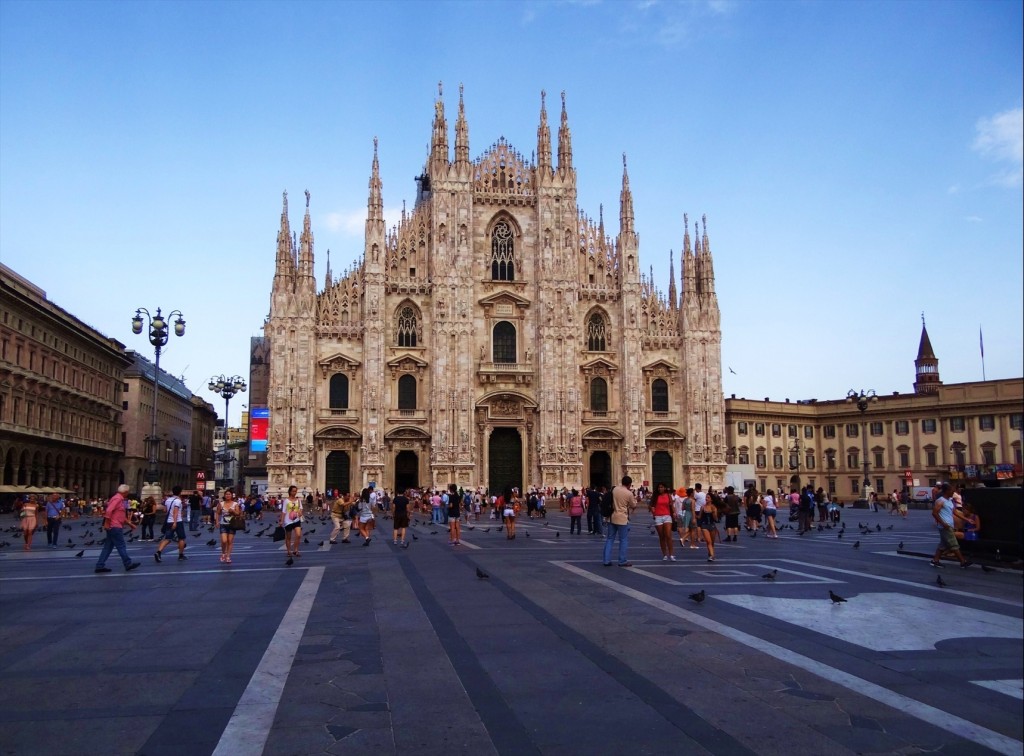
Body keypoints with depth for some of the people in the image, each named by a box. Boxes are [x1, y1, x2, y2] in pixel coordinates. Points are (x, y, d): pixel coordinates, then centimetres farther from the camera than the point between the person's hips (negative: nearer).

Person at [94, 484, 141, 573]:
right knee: (121, 546, -2)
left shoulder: (120, 499, 19)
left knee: (108, 547, 10)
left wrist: (130, 524, 26)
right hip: (115, 527, -10)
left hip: (113, 527, 10)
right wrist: (106, 523, -23)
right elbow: (109, 510, -24)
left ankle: (100, 566, 9)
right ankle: (128, 564, 4)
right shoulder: (117, 498, -12)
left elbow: (122, 516, 26)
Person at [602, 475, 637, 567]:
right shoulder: (629, 493, -10)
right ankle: (623, 561, 9)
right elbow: (633, 506, 4)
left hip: (612, 517, 5)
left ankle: (606, 560, 10)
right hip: (622, 518, -5)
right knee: (624, 540, 6)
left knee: (609, 539, 10)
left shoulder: (614, 489, 3)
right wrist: (635, 500, 23)